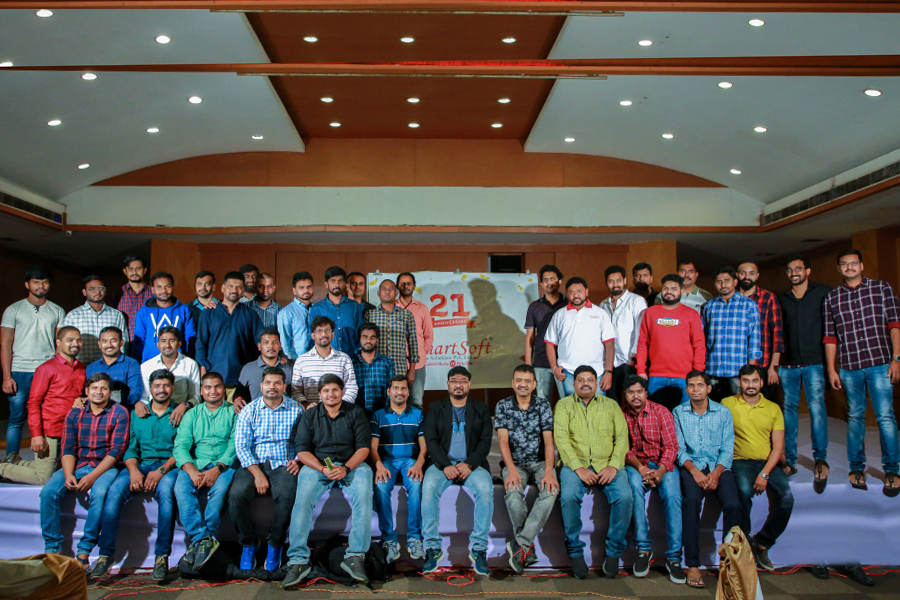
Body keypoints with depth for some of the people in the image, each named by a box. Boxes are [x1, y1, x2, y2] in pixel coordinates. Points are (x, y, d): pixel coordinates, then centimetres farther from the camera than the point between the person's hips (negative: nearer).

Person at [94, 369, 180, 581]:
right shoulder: (137, 415, 19)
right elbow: (130, 448, 10)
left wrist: (161, 471, -17)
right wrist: (133, 470, -11)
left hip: (168, 466, -3)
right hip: (139, 465, 3)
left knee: (166, 491, -36)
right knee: (114, 493, -26)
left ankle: (162, 556, -30)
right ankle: (106, 554, -17)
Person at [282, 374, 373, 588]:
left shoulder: (356, 413, 7)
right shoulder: (310, 416, 10)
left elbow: (363, 447, 0)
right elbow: (302, 450, 2)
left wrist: (346, 469, -17)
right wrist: (323, 469, -15)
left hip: (352, 464, -1)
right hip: (317, 465, 1)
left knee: (364, 496, -30)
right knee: (302, 499, -27)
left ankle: (355, 556, -25)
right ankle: (298, 560, -25)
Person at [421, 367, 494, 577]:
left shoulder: (481, 409, 15)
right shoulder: (436, 409, 15)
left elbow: (485, 442, 5)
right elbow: (431, 440, 4)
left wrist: (469, 464, -13)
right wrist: (445, 466, -14)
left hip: (472, 464, 0)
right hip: (443, 463, 0)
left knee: (486, 488, -33)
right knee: (429, 487, -32)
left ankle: (479, 549, -23)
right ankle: (433, 548, -24)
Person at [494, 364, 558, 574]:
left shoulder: (543, 405, 4)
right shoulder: (503, 406, 3)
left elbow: (548, 440, -4)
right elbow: (503, 440, -7)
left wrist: (548, 470, -20)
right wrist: (511, 470, -24)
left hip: (540, 462, 1)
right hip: (514, 463, -1)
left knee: (551, 490, -31)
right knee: (513, 491, -33)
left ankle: (520, 543, -28)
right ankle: (528, 546, -18)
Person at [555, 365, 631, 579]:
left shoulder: (611, 405, 18)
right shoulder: (564, 405, 12)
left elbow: (622, 437, 8)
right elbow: (560, 437, -1)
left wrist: (613, 465, -10)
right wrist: (578, 468, -14)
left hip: (607, 464, 1)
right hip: (575, 463, -1)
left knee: (624, 497, -27)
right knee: (569, 496, -32)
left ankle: (614, 552, -6)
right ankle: (575, 552, -11)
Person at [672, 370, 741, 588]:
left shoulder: (723, 413, 10)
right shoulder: (678, 412, 9)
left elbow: (727, 450, 4)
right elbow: (679, 449, 2)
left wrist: (716, 473, -13)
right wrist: (694, 471, -15)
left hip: (718, 466, 1)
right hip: (691, 465, -1)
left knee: (732, 504, -27)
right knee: (692, 500, -31)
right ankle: (692, 565, -28)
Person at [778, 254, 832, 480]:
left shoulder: (824, 292, 4)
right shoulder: (781, 298, 12)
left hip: (814, 362, -3)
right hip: (788, 364, 3)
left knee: (816, 405, -14)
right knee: (789, 408, 5)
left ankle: (821, 457, -9)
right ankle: (789, 460, 11)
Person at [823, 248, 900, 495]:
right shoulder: (832, 297, 9)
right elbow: (830, 337, 10)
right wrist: (831, 369, 6)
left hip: (880, 363, -2)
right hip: (849, 367, 2)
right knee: (855, 417, 9)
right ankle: (857, 467, 19)